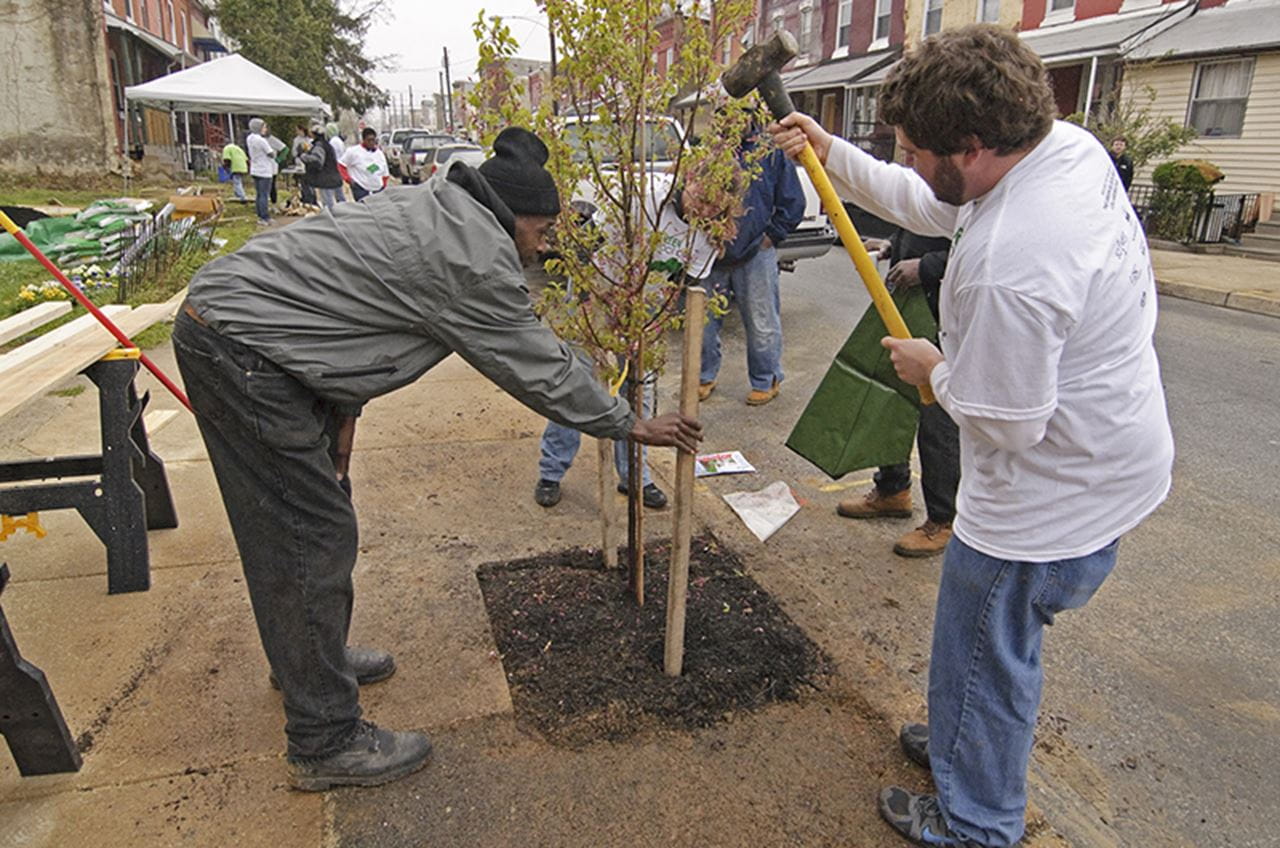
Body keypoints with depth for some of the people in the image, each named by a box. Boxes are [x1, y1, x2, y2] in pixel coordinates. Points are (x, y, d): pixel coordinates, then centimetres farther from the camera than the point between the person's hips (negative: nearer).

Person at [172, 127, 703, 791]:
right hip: (240, 351, -11)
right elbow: (539, 368, -11)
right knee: (315, 537, -6)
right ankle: (325, 744, 6)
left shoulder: (431, 210, 14)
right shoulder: (478, 256, -17)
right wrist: (633, 425, 1)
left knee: (315, 512, 20)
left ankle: (310, 657, 40)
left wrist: (342, 413, 12)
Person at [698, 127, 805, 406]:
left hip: (756, 257, -3)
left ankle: (766, 380, 20)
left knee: (761, 323, 4)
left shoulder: (773, 155, 0)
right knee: (704, 318, 9)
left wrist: (771, 236, -3)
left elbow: (793, 204, 3)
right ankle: (705, 376, 26)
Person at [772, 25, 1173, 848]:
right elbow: (930, 208, 10)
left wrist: (934, 369, -9)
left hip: (1055, 495, -10)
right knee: (1002, 641, 28)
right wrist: (830, 151, 7)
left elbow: (1008, 423, -27)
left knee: (985, 652, 11)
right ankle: (969, 739, 53)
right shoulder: (1071, 143, -4)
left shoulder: (1006, 267, -35)